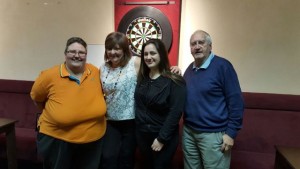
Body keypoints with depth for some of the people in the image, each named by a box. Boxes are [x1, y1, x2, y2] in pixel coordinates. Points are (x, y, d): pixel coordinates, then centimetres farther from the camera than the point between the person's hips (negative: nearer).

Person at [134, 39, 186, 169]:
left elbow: (175, 112, -18)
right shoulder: (141, 78, 2)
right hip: (142, 134, 5)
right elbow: (139, 106, 5)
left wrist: (161, 138, -16)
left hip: (163, 137, -5)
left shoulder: (174, 81, -15)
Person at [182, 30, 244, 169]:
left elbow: (235, 101, -13)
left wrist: (231, 132, -13)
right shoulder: (189, 68, 8)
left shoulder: (222, 65, -12)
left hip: (213, 134, -6)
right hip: (188, 131, 6)